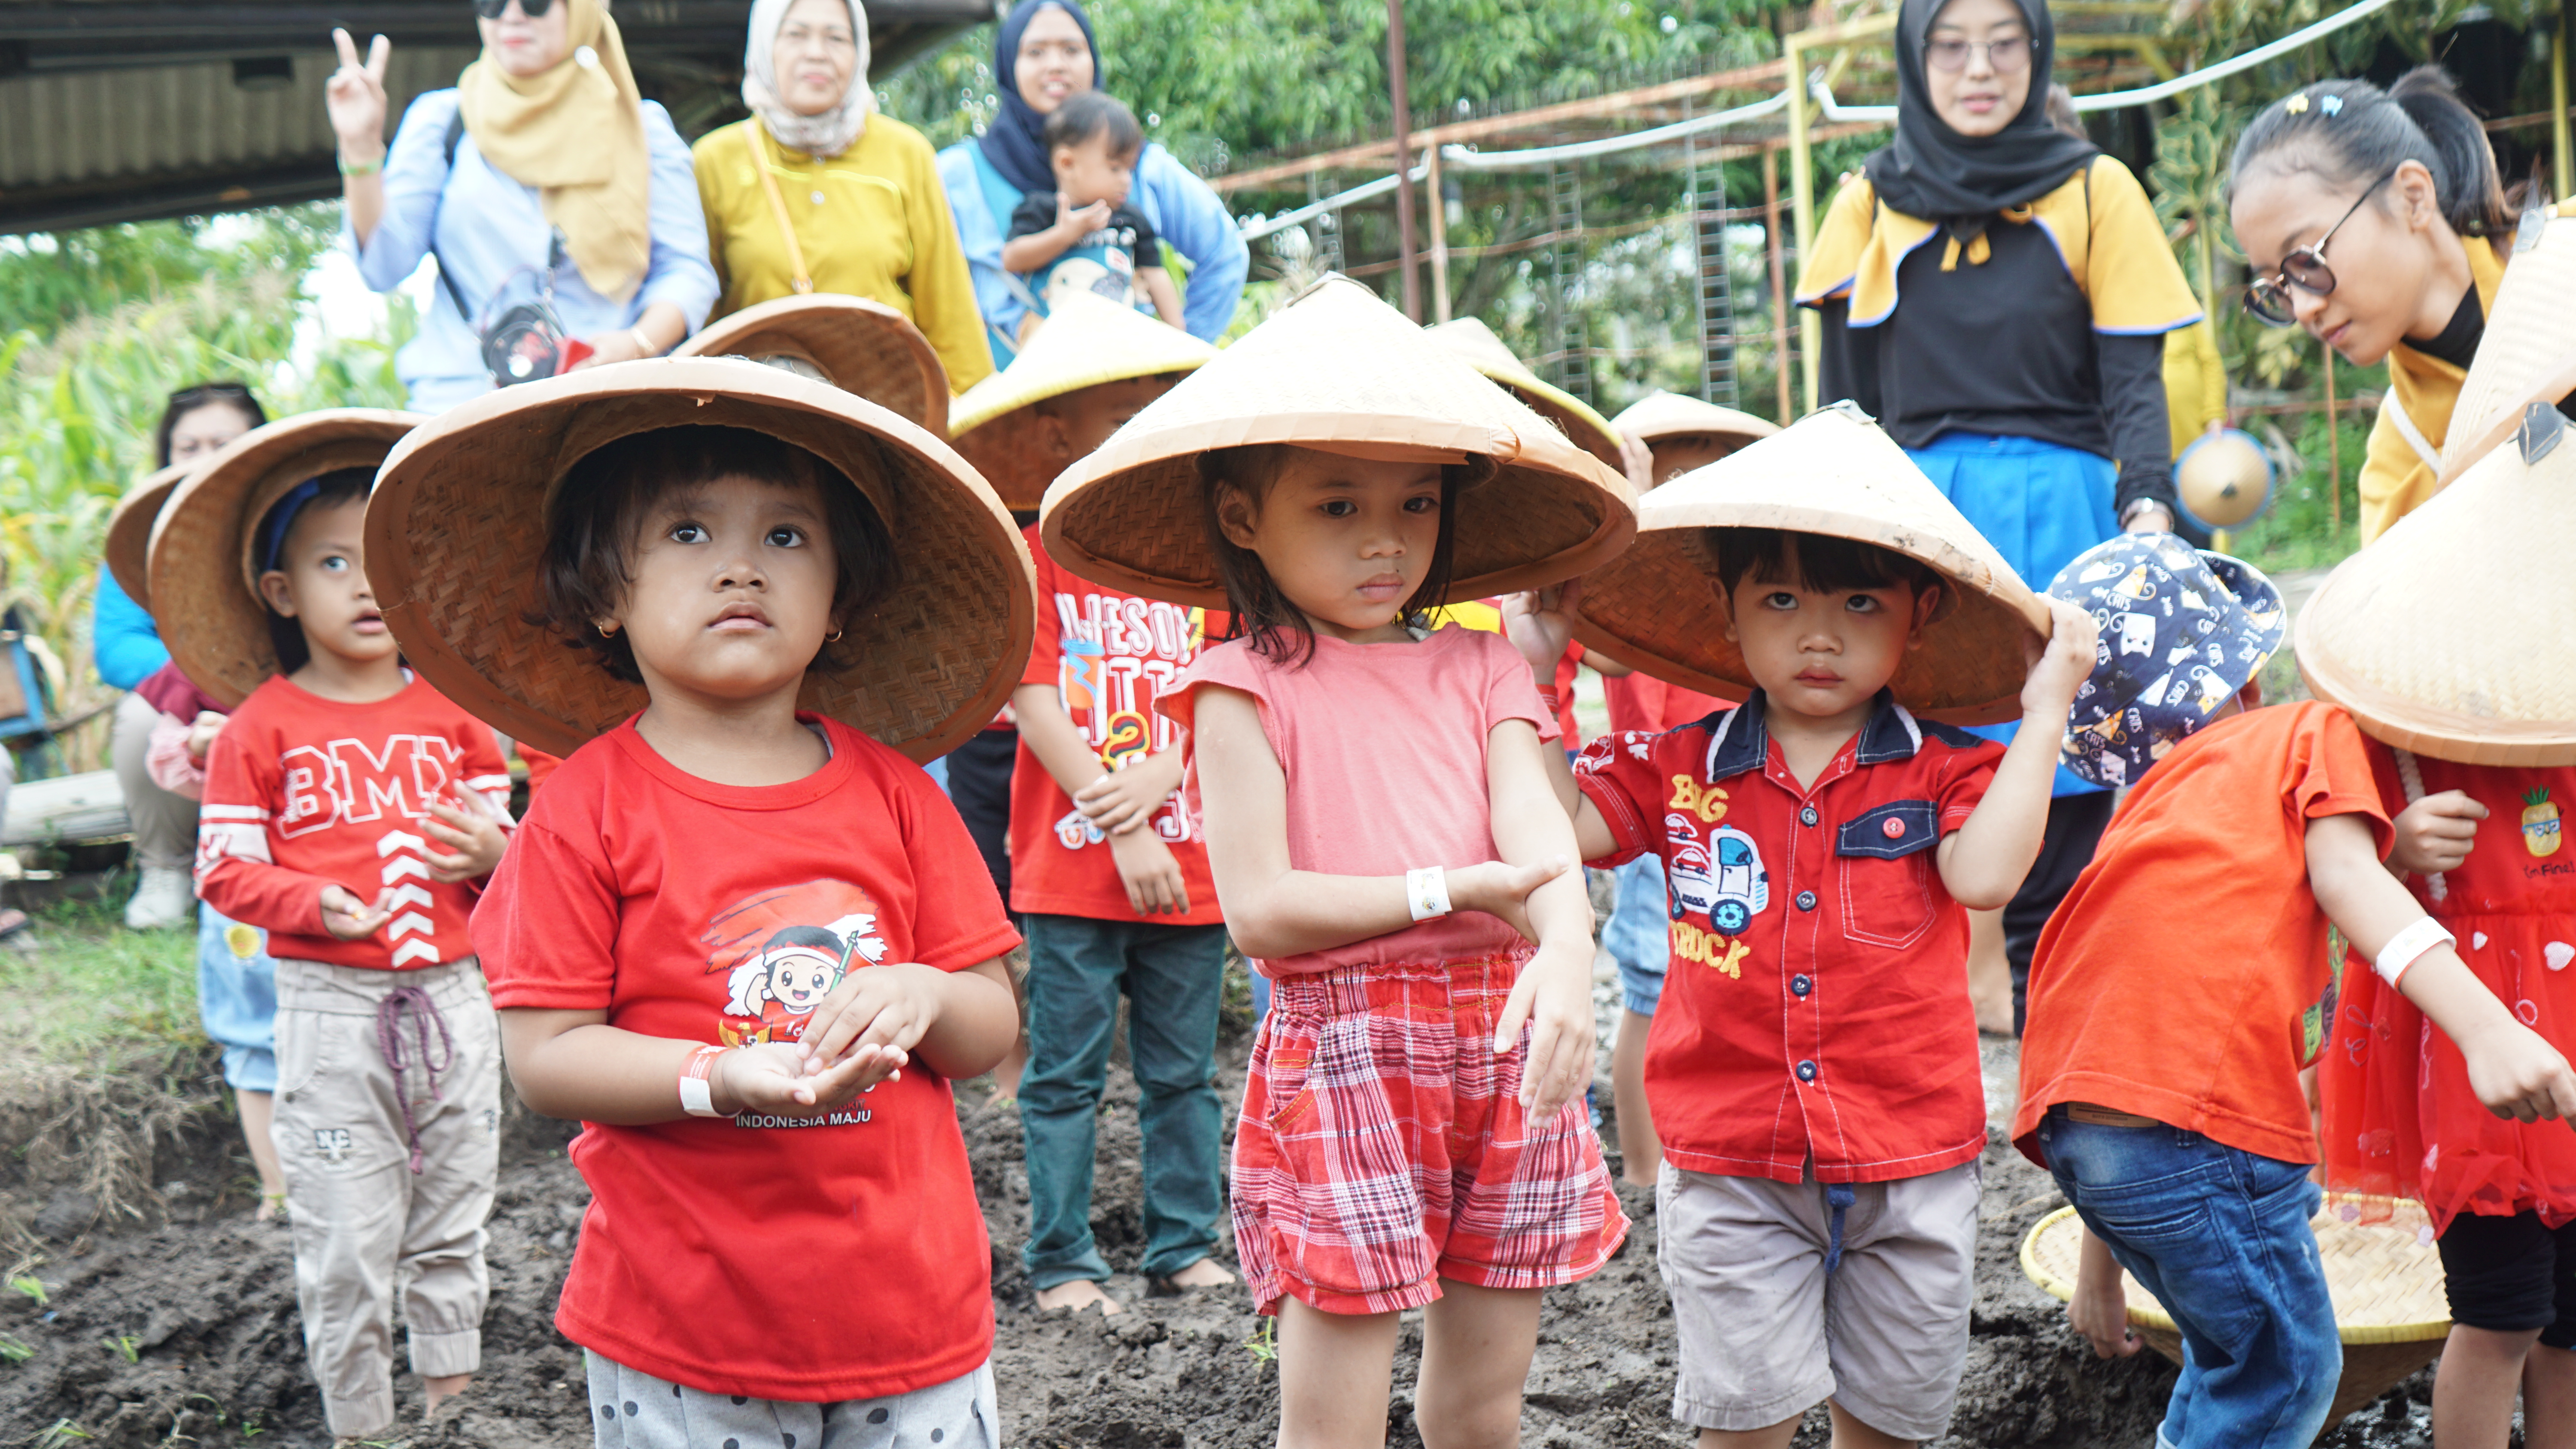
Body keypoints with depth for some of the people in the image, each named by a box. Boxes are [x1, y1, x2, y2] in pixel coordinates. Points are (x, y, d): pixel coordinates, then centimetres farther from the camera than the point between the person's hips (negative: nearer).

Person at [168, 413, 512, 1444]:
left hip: (451, 999, 3)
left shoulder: (452, 712, 7)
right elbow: (223, 870, -4)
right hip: (331, 1008, -3)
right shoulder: (261, 728, -2)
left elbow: (497, 836, 14)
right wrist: (318, 905, -20)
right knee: (346, 1243, 2)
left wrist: (489, 852, -9)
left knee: (453, 1226, 15)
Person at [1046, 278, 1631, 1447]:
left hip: (1498, 1043, 4)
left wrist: (1565, 956, -27)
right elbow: (1259, 909, -10)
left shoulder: (1480, 671, 9)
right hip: (1340, 1054, -4)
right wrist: (1447, 891, -12)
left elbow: (1540, 837, -7)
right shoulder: (1245, 686, -3)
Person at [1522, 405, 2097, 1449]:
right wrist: (1530, 669, -1)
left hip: (1911, 1165, 0)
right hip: (1732, 1170, 0)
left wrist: (2044, 713, -16)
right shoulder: (1680, 770, 2)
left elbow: (1983, 874, -18)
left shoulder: (1943, 771, -1)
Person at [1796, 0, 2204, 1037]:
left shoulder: (2095, 191, 7)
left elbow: (2133, 380, 1)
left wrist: (2148, 503, -14)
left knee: (2063, 769, -5)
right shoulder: (1872, 202, 12)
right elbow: (1847, 403, 13)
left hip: (2059, 512, -1)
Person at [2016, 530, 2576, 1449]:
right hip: (2199, 1113, -7)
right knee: (2284, 1374, 9)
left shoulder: (2146, 812, 29)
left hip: (2074, 1123, 7)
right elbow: (2345, 876, -7)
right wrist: (2483, 1024, -20)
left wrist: (2102, 1270, 32)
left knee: (2233, 1357, 27)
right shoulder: (2309, 732, 14)